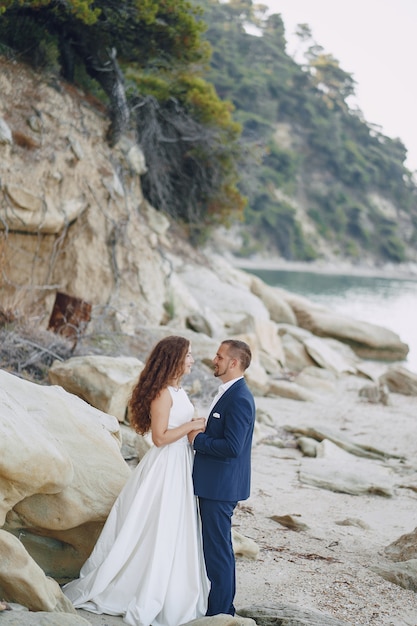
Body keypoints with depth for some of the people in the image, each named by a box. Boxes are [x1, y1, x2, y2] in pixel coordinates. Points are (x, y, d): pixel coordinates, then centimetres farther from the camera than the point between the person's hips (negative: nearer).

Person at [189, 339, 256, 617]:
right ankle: (224, 606, 30)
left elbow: (232, 446, -27)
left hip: (221, 487, -11)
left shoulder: (239, 398, -20)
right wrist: (201, 435, 6)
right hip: (216, 483, 11)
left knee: (218, 549, -2)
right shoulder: (229, 393, 12)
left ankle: (218, 612, 7)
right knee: (220, 547, 19)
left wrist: (198, 440, -16)